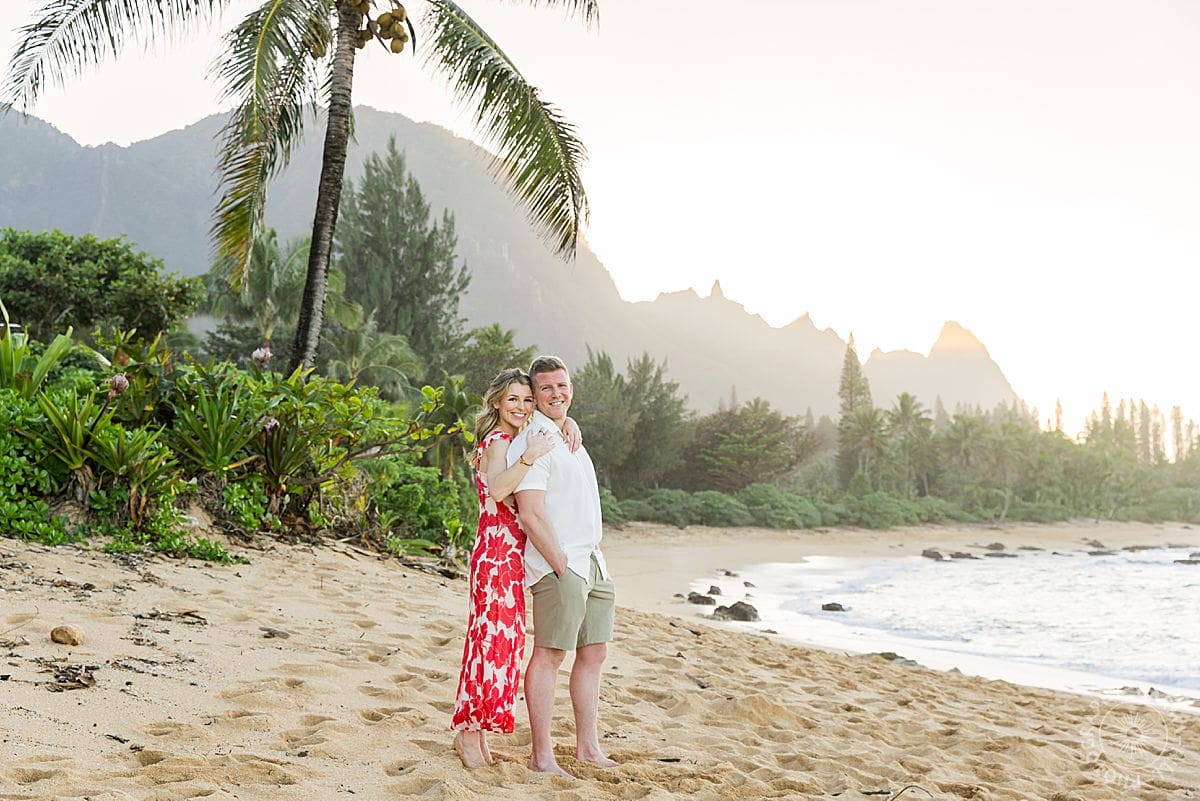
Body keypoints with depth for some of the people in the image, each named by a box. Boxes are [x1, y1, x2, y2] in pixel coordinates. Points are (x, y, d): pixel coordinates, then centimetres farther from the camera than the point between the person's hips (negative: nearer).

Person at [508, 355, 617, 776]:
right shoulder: (533, 440, -11)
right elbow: (531, 514, -18)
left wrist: (594, 558, 15)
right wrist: (563, 566, -18)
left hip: (592, 563, 9)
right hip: (559, 566, -9)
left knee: (593, 652, 12)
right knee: (548, 655, -6)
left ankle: (588, 747, 22)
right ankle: (541, 757, -1)